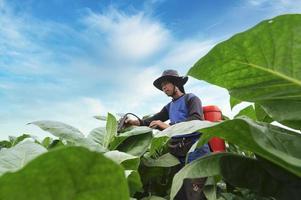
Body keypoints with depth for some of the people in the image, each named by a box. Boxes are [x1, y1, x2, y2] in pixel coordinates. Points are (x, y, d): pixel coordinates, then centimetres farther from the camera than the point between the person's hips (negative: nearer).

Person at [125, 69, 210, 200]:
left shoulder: (191, 98, 2)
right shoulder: (169, 106, 22)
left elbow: (197, 119, -16)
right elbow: (154, 120, 16)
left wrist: (169, 126, -25)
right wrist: (136, 122, -2)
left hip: (194, 149, -6)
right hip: (178, 153, 6)